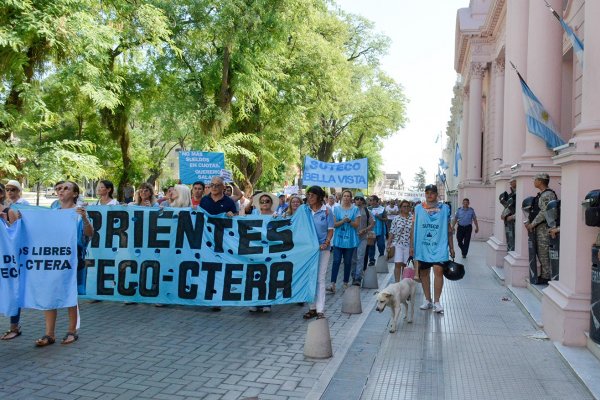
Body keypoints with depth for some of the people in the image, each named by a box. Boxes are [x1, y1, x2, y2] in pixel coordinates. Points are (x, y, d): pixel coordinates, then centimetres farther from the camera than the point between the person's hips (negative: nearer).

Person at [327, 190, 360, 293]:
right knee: (336, 261, -8)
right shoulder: (336, 209, 4)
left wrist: (349, 221, -18)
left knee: (347, 262, 7)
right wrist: (343, 221, -18)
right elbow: (334, 224, -1)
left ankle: (346, 283, 20)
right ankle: (333, 284, -10)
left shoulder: (355, 209, 3)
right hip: (338, 239, 0)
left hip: (350, 239, 0)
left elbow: (357, 225, -1)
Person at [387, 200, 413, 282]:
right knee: (398, 264, -8)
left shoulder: (412, 218, 2)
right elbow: (392, 233, 3)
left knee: (405, 265, 7)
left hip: (408, 245, 1)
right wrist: (388, 244, 0)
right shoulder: (396, 219, 2)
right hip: (397, 244, -1)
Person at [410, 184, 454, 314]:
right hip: (422, 247, 2)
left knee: (438, 270, -14)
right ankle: (428, 300, 22)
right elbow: (413, 228, 7)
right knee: (423, 273, 8)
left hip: (439, 246, -2)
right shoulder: (418, 208, 6)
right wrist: (411, 246, 3)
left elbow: (449, 229, 7)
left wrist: (451, 248, 6)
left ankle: (437, 301, -6)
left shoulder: (444, 208, 4)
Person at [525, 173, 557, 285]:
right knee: (540, 253, 12)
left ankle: (546, 277, 2)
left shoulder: (548, 195, -14)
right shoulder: (540, 194, 16)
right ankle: (543, 274, 19)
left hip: (545, 227, -10)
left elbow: (544, 213, -20)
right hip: (539, 227, 10)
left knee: (544, 253, -5)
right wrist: (529, 223, 10)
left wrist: (532, 224, -15)